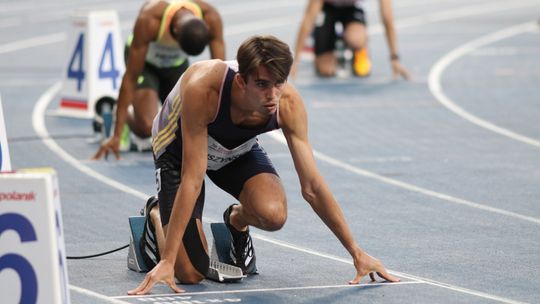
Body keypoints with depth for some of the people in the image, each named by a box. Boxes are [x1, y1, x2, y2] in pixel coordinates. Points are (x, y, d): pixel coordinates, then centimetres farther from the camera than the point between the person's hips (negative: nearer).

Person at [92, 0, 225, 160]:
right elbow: (130, 78, -34)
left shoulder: (211, 19, -33)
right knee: (147, 127, -24)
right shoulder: (148, 21, -40)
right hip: (144, 62, -4)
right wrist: (116, 135, -33)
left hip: (176, 63, 4)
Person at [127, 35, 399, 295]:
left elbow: (312, 186, -20)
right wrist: (167, 261, -40)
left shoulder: (289, 104, -30)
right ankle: (156, 216, 20)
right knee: (190, 273, -13)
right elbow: (192, 180, -38)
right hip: (178, 149, -3)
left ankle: (236, 220, 8)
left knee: (272, 214, -30)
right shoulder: (202, 88, -42)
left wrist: (357, 253, -19)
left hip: (238, 150, 3)